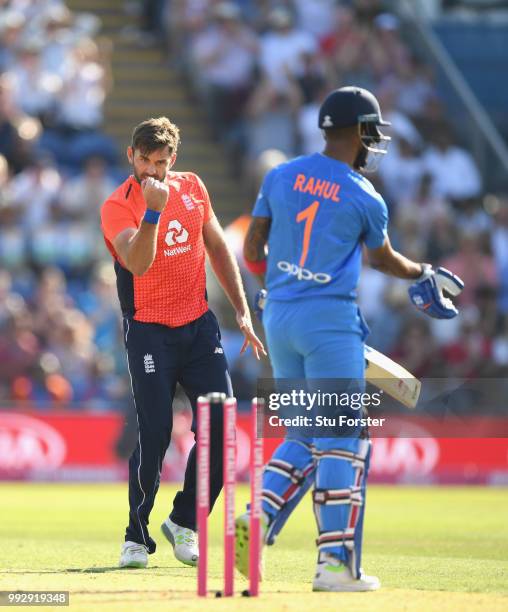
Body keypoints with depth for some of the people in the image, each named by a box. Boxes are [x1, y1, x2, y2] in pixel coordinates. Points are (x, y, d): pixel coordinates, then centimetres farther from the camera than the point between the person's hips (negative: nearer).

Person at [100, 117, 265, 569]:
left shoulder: (192, 187, 6)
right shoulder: (118, 207, -10)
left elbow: (218, 248, 15)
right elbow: (138, 263, -27)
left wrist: (242, 311, 11)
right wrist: (153, 210, -37)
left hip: (199, 325, 5)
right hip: (150, 331, -5)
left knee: (220, 426, -3)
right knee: (155, 435, -10)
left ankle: (184, 522, 14)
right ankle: (137, 536, 5)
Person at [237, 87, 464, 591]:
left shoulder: (280, 176, 6)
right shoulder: (366, 199, -5)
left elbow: (251, 251, 10)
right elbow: (384, 260, 13)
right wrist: (424, 275, 34)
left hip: (278, 317, 6)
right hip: (330, 320, -5)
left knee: (304, 435, 16)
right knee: (342, 439, -1)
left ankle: (258, 520, -6)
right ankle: (335, 563, -4)